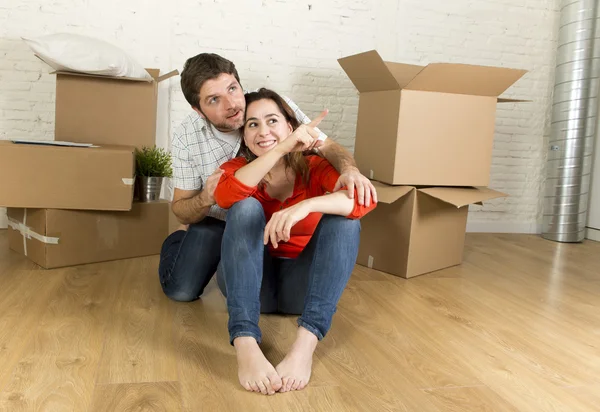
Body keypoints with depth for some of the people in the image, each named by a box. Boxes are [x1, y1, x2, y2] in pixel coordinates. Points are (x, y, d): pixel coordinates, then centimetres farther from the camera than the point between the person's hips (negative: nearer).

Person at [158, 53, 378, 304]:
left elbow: (328, 148, -17)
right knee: (181, 291, -11)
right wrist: (205, 200, -34)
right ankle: (179, 239, 25)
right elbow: (182, 212, -9)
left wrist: (349, 169, -41)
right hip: (217, 223, -1)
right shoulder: (186, 139, -18)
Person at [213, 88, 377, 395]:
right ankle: (246, 346, -41)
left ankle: (306, 344, -38)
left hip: (300, 284, 0)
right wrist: (282, 149, -33)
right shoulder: (238, 168, -1)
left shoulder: (316, 168, -4)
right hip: (249, 282, 0)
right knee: (246, 208, -25)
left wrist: (305, 206, -42)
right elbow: (225, 196, -27)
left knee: (343, 216, -22)